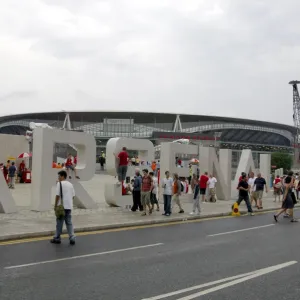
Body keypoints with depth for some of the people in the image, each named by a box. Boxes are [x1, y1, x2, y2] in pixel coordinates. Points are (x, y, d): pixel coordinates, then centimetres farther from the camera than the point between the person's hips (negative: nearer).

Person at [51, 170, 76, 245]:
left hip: (62, 206, -5)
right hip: (69, 206, 5)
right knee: (69, 222, 8)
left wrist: (55, 205, -5)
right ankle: (72, 238, 1)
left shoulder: (59, 183, -8)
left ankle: (57, 238, 13)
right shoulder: (70, 184, 12)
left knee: (59, 222, 4)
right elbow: (73, 196, 12)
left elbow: (58, 195, -12)